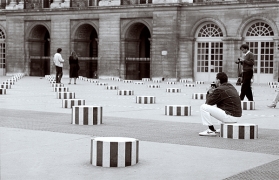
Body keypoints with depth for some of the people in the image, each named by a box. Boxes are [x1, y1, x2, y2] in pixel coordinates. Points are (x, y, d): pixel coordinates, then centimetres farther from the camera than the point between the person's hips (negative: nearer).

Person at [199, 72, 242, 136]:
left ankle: (212, 130, -3)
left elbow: (209, 102, -6)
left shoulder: (220, 90, -15)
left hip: (229, 117, -10)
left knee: (204, 107, -8)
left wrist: (210, 93, 11)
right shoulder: (231, 87, 15)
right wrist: (214, 92, 18)